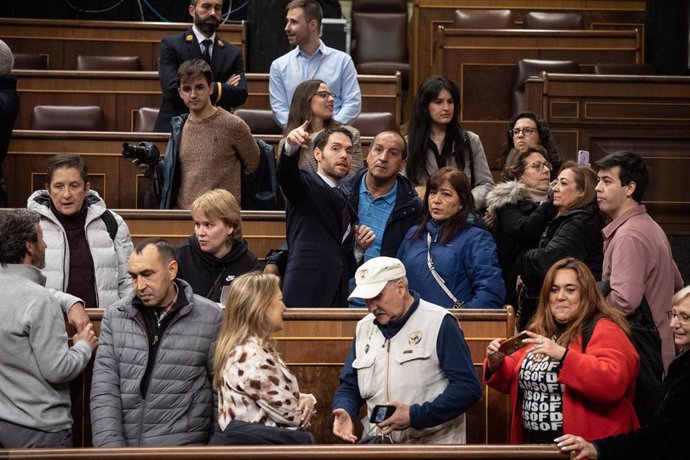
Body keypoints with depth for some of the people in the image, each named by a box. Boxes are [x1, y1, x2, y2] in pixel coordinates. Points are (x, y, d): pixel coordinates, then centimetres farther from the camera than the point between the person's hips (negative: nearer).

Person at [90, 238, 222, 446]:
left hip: (183, 444, -2)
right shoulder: (114, 316, 4)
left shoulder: (210, 317, -2)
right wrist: (110, 444, -12)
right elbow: (104, 388, -2)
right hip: (124, 443, 2)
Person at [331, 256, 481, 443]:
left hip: (433, 443, -3)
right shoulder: (364, 328, 16)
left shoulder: (439, 323, -1)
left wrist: (415, 416, -16)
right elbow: (349, 387, 21)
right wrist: (344, 411, -1)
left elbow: (468, 387, -8)